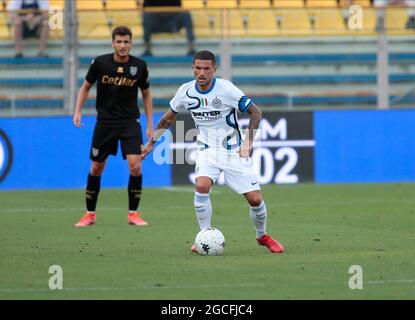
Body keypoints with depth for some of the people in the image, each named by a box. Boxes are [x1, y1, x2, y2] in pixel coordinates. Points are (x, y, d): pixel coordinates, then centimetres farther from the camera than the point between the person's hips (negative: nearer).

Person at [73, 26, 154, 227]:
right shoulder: (100, 63, -8)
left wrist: (150, 125, 5)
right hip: (105, 121, 0)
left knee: (135, 165, -14)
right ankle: (90, 214, 19)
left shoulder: (139, 66, -6)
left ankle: (133, 213, -1)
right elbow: (86, 87, 7)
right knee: (96, 168, 5)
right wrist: (77, 111, -4)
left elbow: (146, 94, 7)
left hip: (130, 122, 0)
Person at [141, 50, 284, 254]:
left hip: (234, 151, -2)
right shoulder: (186, 91, -6)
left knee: (255, 199, -5)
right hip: (207, 150, 2)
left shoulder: (225, 88, -17)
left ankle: (262, 236, 23)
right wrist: (152, 142, 19)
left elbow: (255, 112, -9)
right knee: (202, 186, -27)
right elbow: (169, 117, 14)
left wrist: (248, 142, -19)